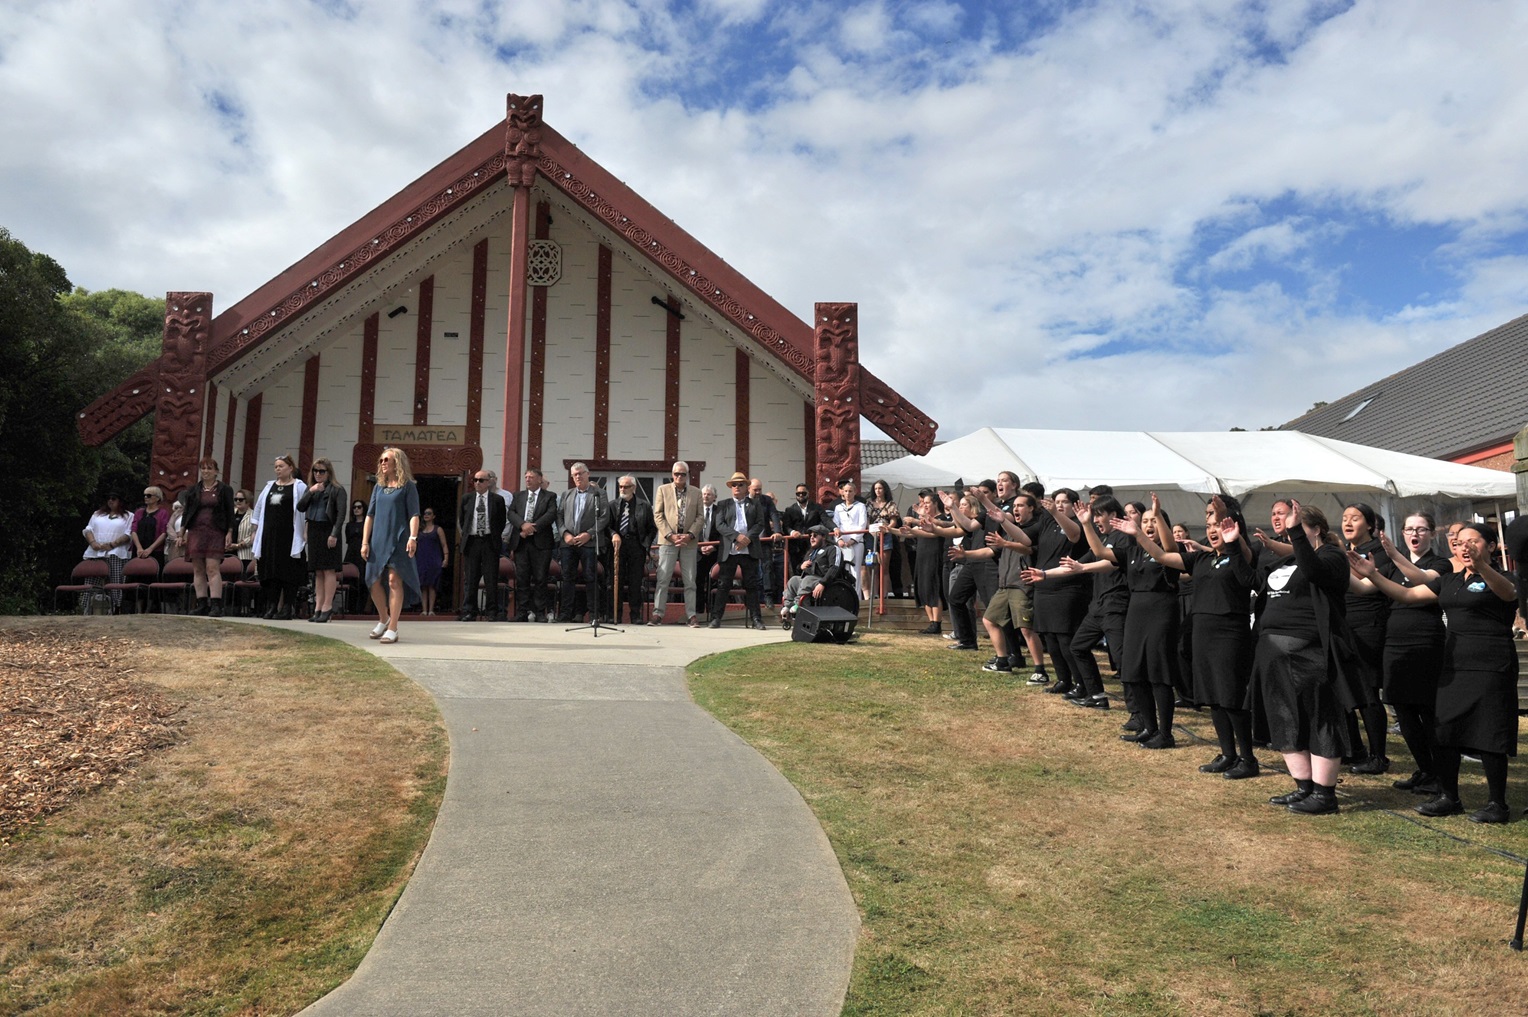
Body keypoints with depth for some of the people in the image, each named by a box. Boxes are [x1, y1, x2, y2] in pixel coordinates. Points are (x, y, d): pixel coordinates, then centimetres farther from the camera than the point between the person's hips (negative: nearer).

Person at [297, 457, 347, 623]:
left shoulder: (337, 490, -3)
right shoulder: (310, 489, 17)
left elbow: (341, 514, -10)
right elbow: (300, 507, 5)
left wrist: (335, 534, -19)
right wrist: (311, 492, -7)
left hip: (328, 530, -6)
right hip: (314, 531, 6)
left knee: (329, 569, -6)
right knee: (318, 572, 8)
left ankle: (327, 606, -4)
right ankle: (318, 607, 9)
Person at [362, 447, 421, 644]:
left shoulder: (407, 486, 0)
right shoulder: (379, 487, 15)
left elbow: (414, 515, -6)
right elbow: (370, 515, 15)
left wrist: (413, 537, -20)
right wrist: (365, 542, 8)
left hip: (398, 541, -5)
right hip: (378, 541, 6)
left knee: (394, 581, -9)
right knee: (374, 582, 7)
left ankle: (392, 629, -5)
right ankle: (383, 620, 28)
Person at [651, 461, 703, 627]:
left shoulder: (695, 493, 10)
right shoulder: (663, 490, 6)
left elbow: (700, 516, 7)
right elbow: (658, 515, 1)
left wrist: (690, 535, -8)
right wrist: (670, 535, -10)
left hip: (689, 541, 2)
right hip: (668, 540, -2)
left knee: (690, 581, 4)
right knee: (663, 579, -4)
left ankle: (691, 615, 7)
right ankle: (658, 613, 0)